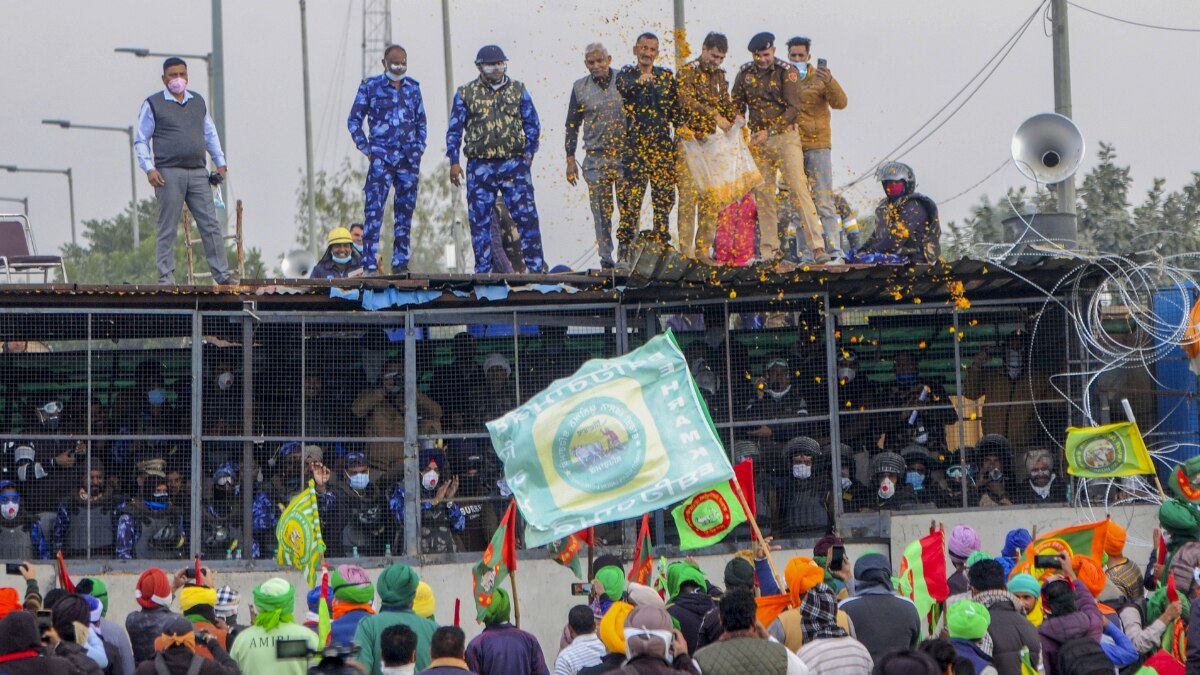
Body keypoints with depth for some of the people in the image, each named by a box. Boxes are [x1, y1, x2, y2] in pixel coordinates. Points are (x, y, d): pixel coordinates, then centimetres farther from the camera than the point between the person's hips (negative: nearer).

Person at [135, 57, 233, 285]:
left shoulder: (198, 102, 17)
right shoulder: (153, 104, 3)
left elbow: (210, 134, 24)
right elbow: (140, 140, 2)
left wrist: (220, 162, 15)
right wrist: (149, 168, -10)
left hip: (198, 173, 4)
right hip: (169, 174, -4)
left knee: (211, 225, 0)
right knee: (168, 229, -2)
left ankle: (222, 275, 3)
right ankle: (166, 278, 1)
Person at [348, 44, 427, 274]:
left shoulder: (413, 87, 12)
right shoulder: (370, 86, 3)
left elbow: (421, 122, 21)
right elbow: (354, 120, 6)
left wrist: (419, 149, 10)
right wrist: (367, 149, -2)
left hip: (409, 159, 4)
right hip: (382, 157, -4)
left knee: (405, 212, 6)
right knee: (374, 209, -14)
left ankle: (400, 263, 12)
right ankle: (369, 264, -16)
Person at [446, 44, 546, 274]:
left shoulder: (518, 90, 9)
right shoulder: (465, 93, 7)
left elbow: (532, 124, 14)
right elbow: (454, 129, 10)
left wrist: (529, 153, 4)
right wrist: (454, 161, 3)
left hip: (514, 163, 0)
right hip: (480, 166, 0)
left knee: (527, 216, -7)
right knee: (480, 220, 2)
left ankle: (536, 267, -4)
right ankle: (482, 271, 8)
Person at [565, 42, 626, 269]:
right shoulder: (580, 87, 8)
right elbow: (572, 125, 12)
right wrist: (570, 159, 7)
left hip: (626, 155, -1)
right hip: (595, 158, 1)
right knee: (601, 212, -2)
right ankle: (605, 258, 3)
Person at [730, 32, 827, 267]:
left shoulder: (787, 72, -6)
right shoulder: (745, 73, 7)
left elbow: (793, 109, -12)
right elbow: (736, 105, 19)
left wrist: (770, 131, -20)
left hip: (785, 136, -4)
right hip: (757, 140, 4)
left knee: (798, 189, -13)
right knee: (763, 194, 3)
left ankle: (816, 246, -16)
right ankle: (770, 251, 8)